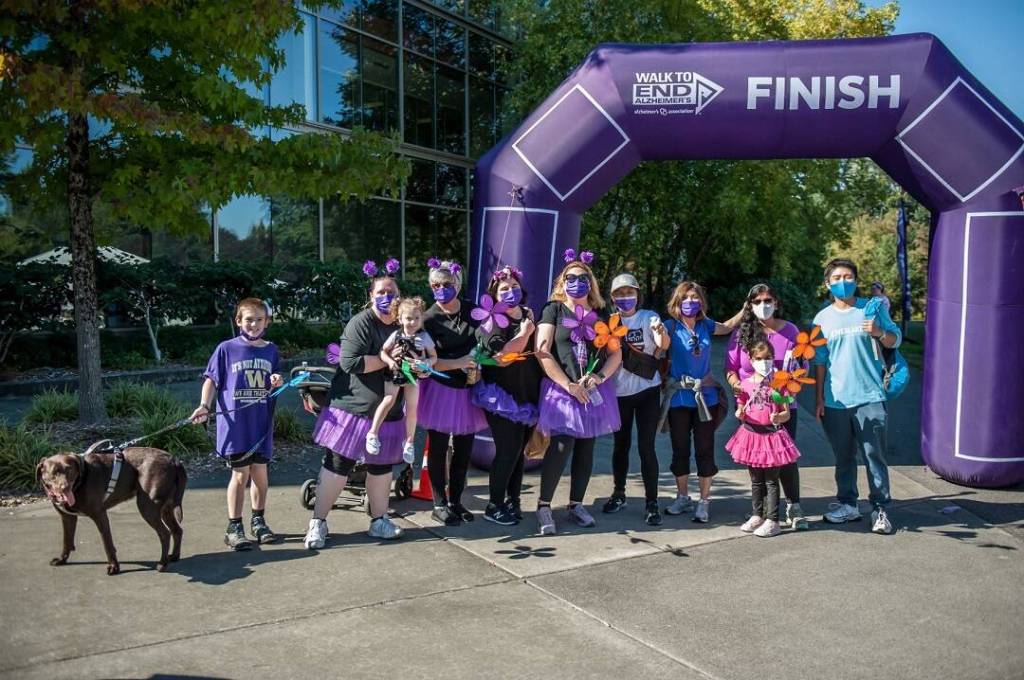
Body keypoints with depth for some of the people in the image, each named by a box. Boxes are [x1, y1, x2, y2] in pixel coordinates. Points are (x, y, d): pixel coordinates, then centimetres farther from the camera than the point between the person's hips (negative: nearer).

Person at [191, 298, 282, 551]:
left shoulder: (271, 350, 8)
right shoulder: (226, 349, -2)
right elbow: (211, 380, -1)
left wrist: (278, 382, -4)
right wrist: (204, 406, -14)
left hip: (262, 421, 3)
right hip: (234, 421, -3)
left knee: (260, 471, 10)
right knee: (240, 473, 0)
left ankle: (258, 521, 26)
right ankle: (234, 527, 11)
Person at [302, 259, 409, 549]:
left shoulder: (403, 325, 9)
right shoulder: (361, 323, -12)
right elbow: (350, 362, -23)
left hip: (388, 411, 6)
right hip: (354, 408, -6)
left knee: (382, 466, 12)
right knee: (338, 465, -1)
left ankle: (379, 520, 25)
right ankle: (318, 522, 10)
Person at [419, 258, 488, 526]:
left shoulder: (472, 311, 4)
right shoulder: (429, 319, -8)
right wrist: (458, 364, -20)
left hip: (468, 389, 4)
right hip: (440, 389, -4)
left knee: (464, 449, 10)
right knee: (438, 449, 3)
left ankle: (455, 501, 24)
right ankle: (440, 504, 15)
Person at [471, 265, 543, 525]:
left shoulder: (529, 317, 13)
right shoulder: (491, 321, -5)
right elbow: (501, 357, -19)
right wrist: (524, 334, -15)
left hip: (529, 394, 6)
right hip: (502, 395, -6)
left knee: (519, 450, 10)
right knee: (508, 449, -7)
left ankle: (512, 500, 21)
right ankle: (494, 506, 6)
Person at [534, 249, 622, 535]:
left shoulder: (601, 314, 13)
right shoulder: (554, 309, 1)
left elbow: (616, 353, 9)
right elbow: (542, 351, -8)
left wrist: (597, 378, -9)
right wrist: (569, 385, -13)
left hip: (594, 390, 4)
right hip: (562, 389, -4)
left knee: (585, 448, 8)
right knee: (561, 447, -12)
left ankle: (576, 505, 20)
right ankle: (544, 507, 0)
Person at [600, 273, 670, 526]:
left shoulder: (649, 317, -4)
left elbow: (664, 345, -20)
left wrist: (661, 333, -42)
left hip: (647, 391, -2)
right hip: (619, 392, 2)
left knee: (646, 447, -5)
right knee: (621, 444, 13)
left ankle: (652, 502, 3)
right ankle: (619, 494, 30)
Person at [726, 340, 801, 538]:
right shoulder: (745, 384, 3)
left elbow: (787, 413, -4)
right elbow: (741, 410, 10)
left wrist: (778, 418, -25)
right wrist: (740, 415, -13)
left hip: (772, 435, -3)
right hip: (751, 434, 3)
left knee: (771, 481, 1)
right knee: (756, 480, 15)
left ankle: (772, 520, 6)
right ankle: (757, 516, 27)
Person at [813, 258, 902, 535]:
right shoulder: (823, 318, 7)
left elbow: (896, 339, 7)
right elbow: (820, 361, 9)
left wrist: (879, 333, -15)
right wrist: (819, 398, 7)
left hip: (869, 397, -2)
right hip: (835, 400, 2)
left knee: (874, 454, -1)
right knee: (843, 457, 12)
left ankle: (880, 509, 8)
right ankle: (847, 505, 24)